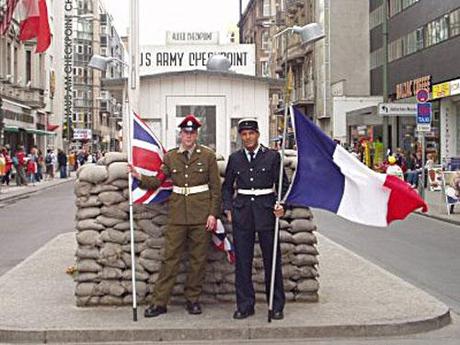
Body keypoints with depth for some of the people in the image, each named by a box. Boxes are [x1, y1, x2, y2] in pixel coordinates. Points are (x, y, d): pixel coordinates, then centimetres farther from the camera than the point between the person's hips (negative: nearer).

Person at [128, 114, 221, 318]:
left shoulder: (207, 155, 1)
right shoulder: (171, 156, 7)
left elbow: (215, 187, 1)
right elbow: (157, 181, 6)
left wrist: (213, 213, -6)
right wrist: (140, 177, -12)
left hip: (201, 213, -1)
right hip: (177, 213, 1)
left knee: (198, 258, 5)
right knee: (170, 257, 0)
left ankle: (193, 299, 18)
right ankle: (159, 302, 5)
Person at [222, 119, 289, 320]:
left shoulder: (272, 156, 1)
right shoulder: (235, 158, 8)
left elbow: (283, 184, 5)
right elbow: (227, 187, 17)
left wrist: (281, 204, -11)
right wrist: (228, 209, 6)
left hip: (266, 210, -2)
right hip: (242, 212, 2)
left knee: (272, 259, 2)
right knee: (242, 260, 2)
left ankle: (277, 306, 12)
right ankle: (245, 305, 12)